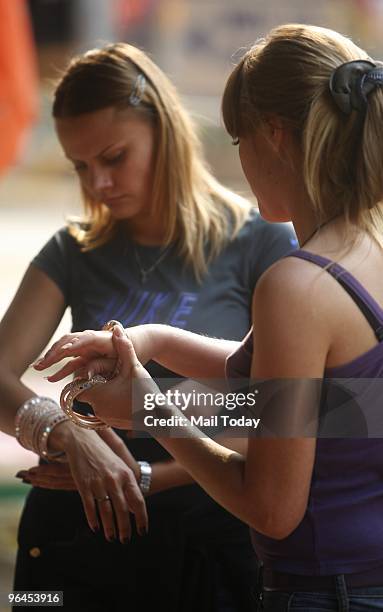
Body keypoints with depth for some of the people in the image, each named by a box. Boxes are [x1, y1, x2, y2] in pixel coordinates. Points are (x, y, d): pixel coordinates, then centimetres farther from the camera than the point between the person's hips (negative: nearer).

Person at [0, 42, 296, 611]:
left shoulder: (260, 245, -5)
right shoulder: (76, 254, 6)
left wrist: (149, 477, -17)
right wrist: (66, 434, -25)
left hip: (203, 542, -3)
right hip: (72, 539, 3)